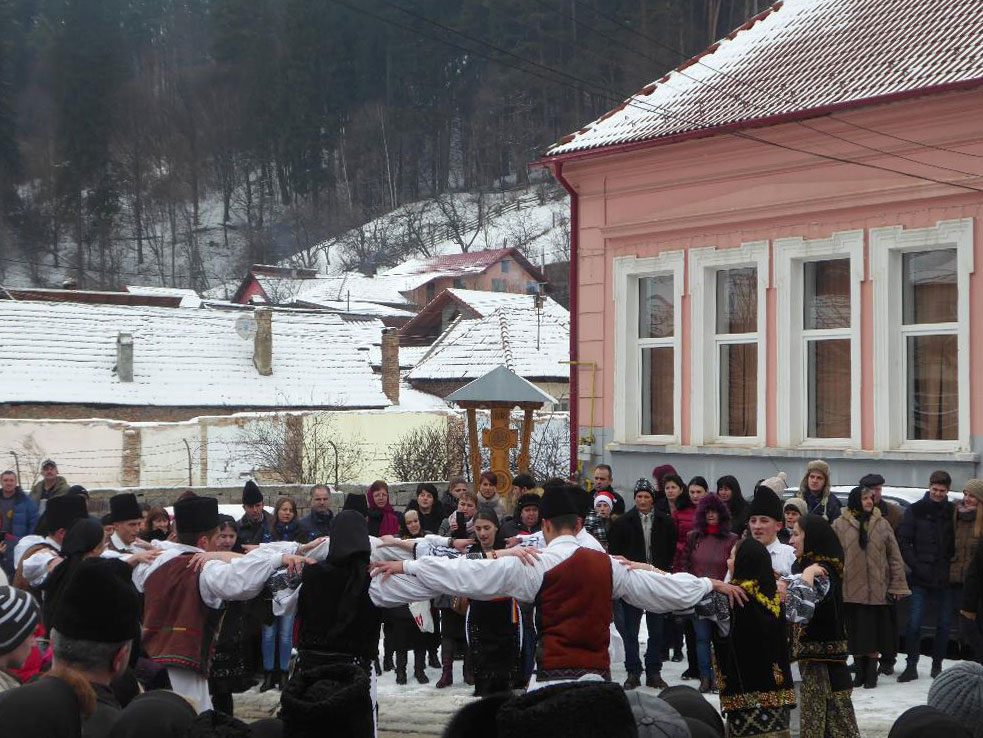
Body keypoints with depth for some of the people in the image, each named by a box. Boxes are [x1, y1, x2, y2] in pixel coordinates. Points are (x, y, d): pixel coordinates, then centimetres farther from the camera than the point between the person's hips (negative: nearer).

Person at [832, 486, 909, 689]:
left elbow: (894, 556, 8)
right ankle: (860, 671, 15)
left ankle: (871, 673, 12)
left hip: (876, 589, 1)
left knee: (874, 633, 2)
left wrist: (897, 585, 4)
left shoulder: (882, 524, 6)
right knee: (856, 633, 5)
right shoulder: (840, 525, 2)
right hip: (850, 588, -1)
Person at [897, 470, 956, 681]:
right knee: (914, 623, -6)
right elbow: (903, 541, 1)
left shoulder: (953, 512, 4)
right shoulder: (915, 510, 2)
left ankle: (937, 664, 19)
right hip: (920, 577, -1)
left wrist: (950, 565, -4)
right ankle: (911, 666, 3)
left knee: (944, 624, 7)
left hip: (945, 577, 1)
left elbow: (958, 543, 8)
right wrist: (916, 565, -8)